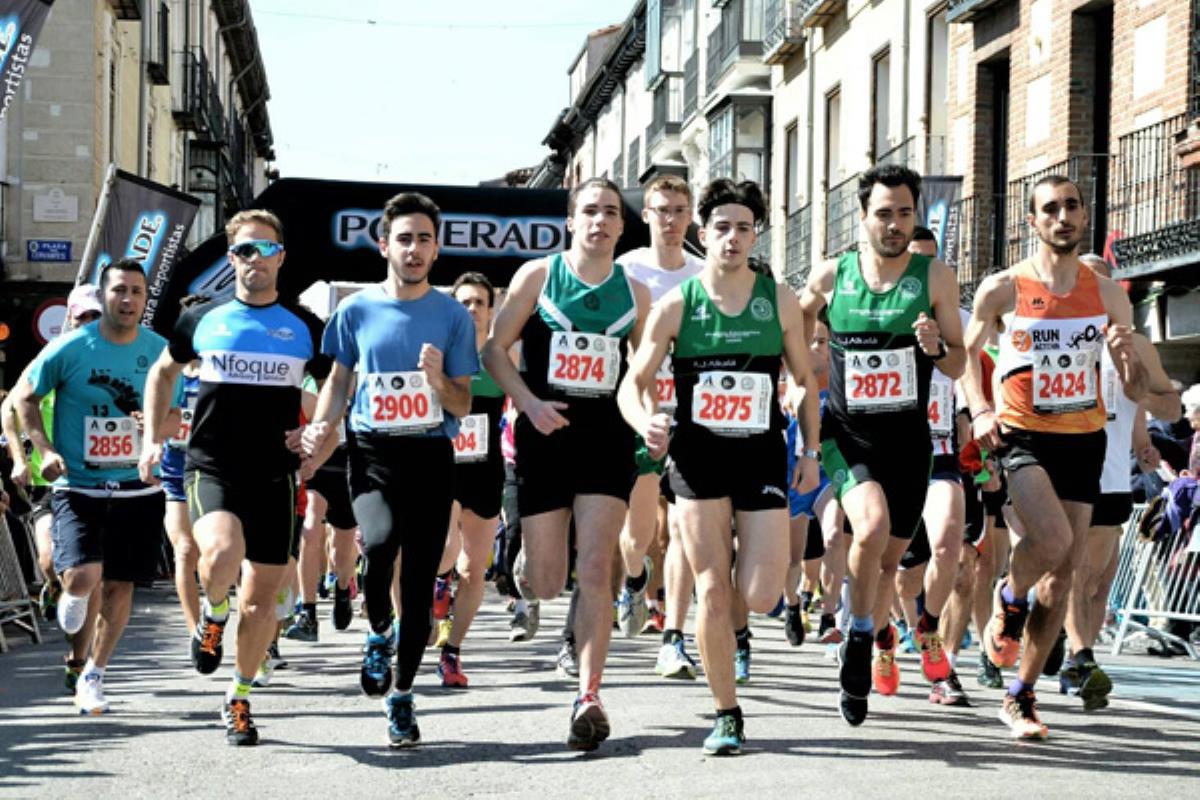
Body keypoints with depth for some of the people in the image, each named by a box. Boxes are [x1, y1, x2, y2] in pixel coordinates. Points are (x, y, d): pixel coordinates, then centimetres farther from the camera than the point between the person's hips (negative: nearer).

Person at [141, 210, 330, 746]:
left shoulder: (304, 327, 4)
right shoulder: (203, 319, 5)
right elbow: (163, 371, 21)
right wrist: (153, 438, 13)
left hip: (274, 476, 1)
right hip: (211, 468, -1)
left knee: (261, 597, 5)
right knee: (222, 552, -30)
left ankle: (239, 699, 24)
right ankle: (213, 613, 4)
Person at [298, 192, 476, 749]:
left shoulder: (452, 315, 4)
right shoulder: (356, 311, 5)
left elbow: (463, 405, 5)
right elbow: (340, 380, 18)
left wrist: (438, 381, -15)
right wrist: (322, 426, 0)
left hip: (431, 457, 1)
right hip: (372, 453, 0)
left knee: (420, 583, 0)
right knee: (379, 541, -27)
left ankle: (402, 696, 18)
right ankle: (379, 634, 4)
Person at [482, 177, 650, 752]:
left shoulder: (634, 292, 9)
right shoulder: (537, 275, 2)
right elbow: (494, 348, 2)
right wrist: (529, 403, -12)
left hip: (607, 437, 1)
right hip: (545, 436, -1)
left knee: (595, 570, -11)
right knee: (547, 584, 0)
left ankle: (588, 697, -10)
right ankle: (527, 557, 37)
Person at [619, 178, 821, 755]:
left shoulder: (780, 301, 2)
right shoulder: (676, 305, -1)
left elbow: (805, 380, 12)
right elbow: (634, 383, 0)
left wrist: (810, 452, 6)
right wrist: (645, 422, -21)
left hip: (762, 455, 1)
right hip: (697, 456, -1)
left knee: (760, 596, -8)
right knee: (712, 592, -3)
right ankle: (726, 715, 9)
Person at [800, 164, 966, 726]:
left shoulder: (935, 278, -3)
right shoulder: (830, 276, -2)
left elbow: (958, 369, -1)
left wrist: (937, 346, -21)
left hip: (907, 437, 2)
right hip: (846, 433, -2)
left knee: (890, 557, 11)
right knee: (872, 526, -28)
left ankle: (869, 645, 36)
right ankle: (861, 634, -6)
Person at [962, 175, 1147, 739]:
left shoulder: (1108, 295, 4)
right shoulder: (1003, 289, -4)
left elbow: (1136, 392, 6)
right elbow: (967, 350, 11)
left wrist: (1128, 355, -16)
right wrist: (980, 411, -4)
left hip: (1083, 440, 4)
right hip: (1023, 436, -4)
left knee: (1062, 574, 4)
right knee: (1052, 540, -28)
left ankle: (1020, 697, 16)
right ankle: (1007, 602, 7)